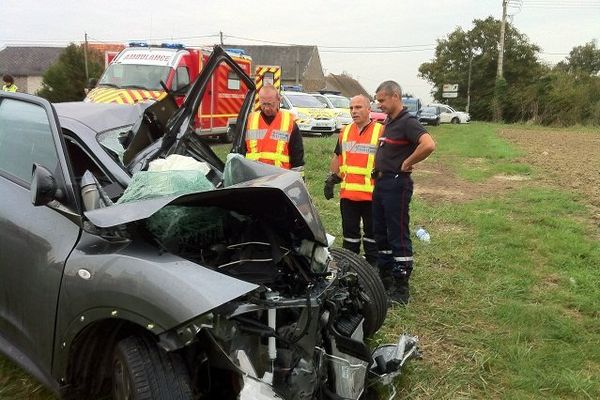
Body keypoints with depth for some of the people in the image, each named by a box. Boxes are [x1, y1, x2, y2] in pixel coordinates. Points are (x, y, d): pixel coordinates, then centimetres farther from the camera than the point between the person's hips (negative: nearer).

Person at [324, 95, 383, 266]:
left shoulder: (380, 131, -6)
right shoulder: (345, 131, 12)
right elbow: (337, 157, 22)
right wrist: (332, 179, 16)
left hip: (371, 194, -5)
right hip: (348, 193, 5)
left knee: (371, 232, 9)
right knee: (349, 232, 14)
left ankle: (372, 265, 21)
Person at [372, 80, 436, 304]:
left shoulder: (408, 122, -15)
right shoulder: (389, 122, 14)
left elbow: (429, 145, -31)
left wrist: (407, 164, -19)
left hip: (396, 184, -10)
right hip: (381, 183, 10)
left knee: (398, 235, -4)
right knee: (380, 233, 15)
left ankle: (401, 288, 3)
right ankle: (385, 278, 28)